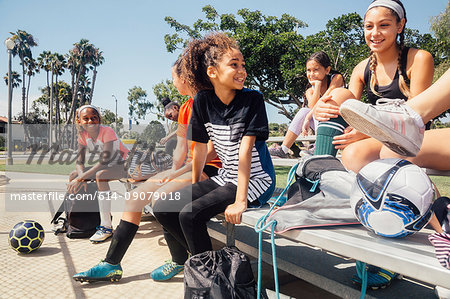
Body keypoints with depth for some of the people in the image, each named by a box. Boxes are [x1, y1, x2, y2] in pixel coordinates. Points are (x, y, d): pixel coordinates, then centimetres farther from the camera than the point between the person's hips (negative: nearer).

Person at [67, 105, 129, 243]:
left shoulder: (107, 131, -23)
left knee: (100, 175, -35)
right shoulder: (83, 135, -4)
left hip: (124, 165, -7)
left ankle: (106, 227, -31)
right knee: (73, 175, -2)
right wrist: (80, 176, -29)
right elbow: (79, 161, -6)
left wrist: (80, 178, -37)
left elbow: (105, 161, -33)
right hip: (106, 167, 7)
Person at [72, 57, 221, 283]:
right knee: (136, 196, -3)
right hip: (189, 167, 9)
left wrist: (177, 173, -17)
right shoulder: (185, 108, 18)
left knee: (160, 197, -28)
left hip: (209, 169, -9)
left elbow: (212, 150, -17)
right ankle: (111, 265, 3)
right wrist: (172, 172, -2)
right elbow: (182, 149, 16)